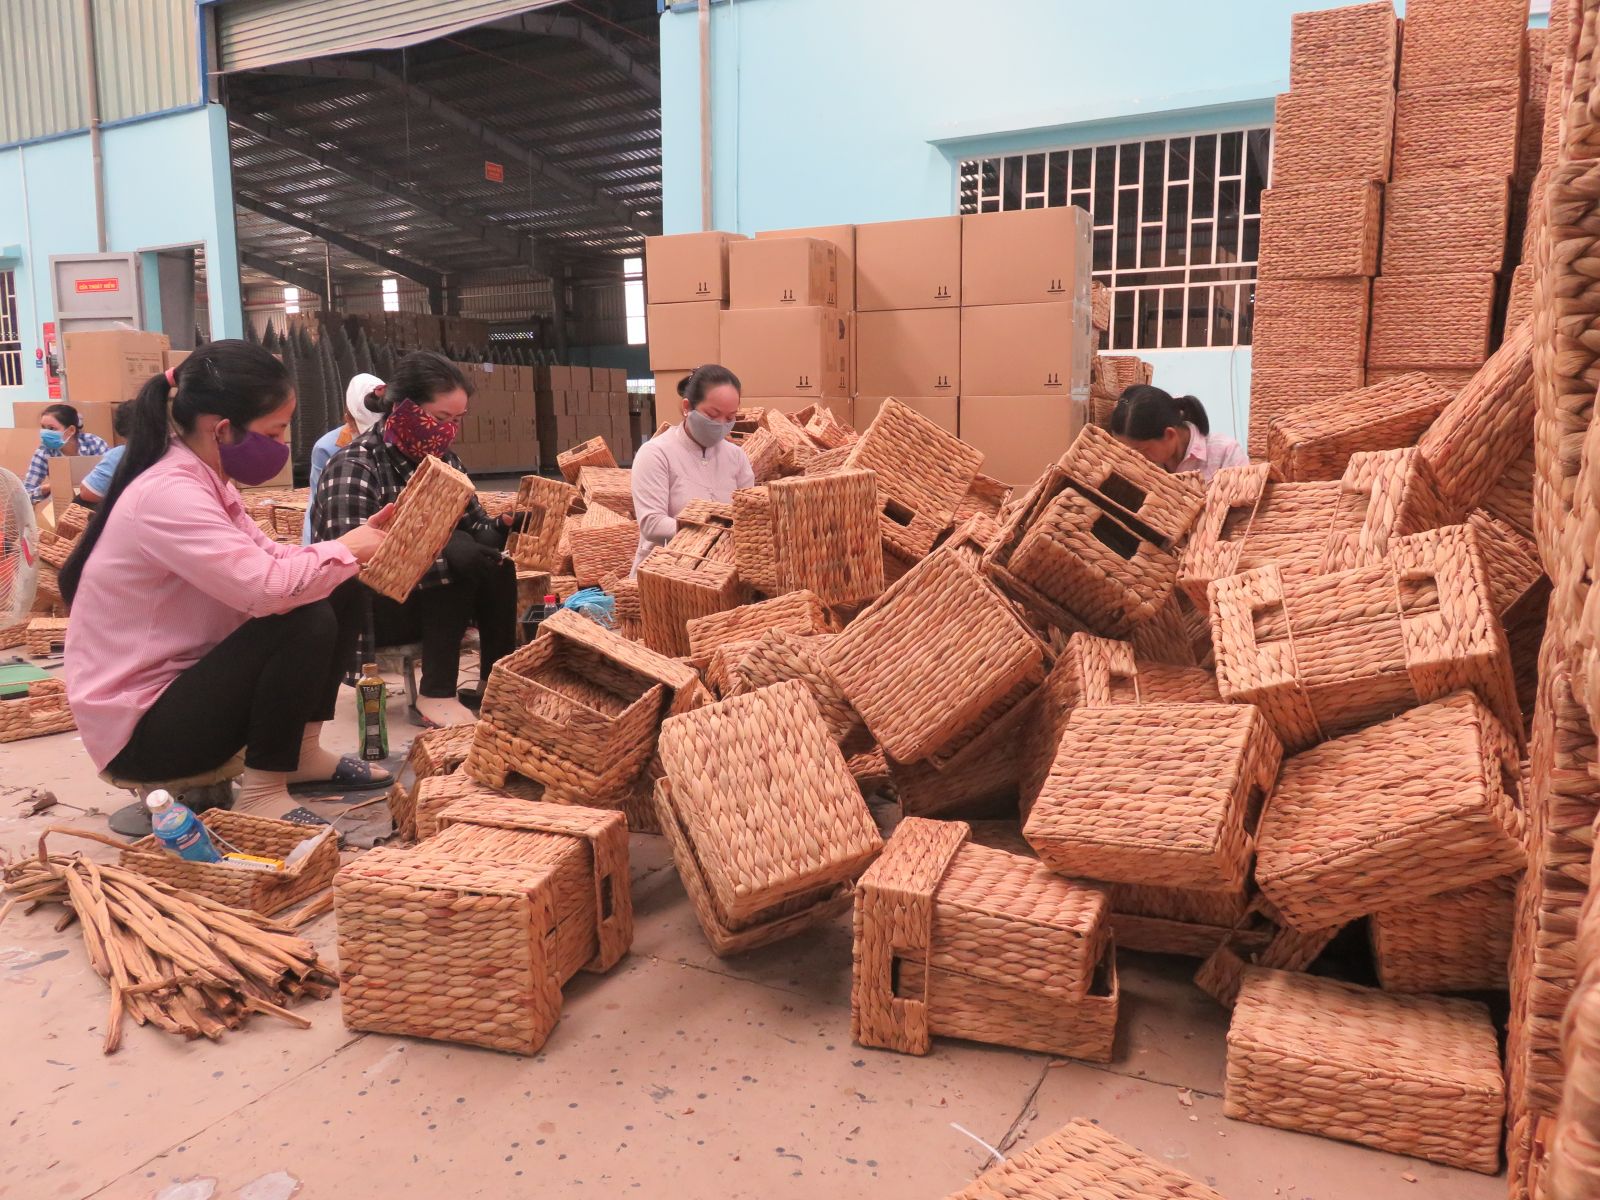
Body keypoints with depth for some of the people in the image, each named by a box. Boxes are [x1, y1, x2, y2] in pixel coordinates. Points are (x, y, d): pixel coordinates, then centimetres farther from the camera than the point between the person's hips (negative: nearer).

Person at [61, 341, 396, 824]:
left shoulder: (200, 482, 4)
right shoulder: (168, 495, -26)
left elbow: (270, 562, 6)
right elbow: (268, 587, -36)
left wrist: (354, 545, -8)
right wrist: (345, 550, -19)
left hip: (184, 679, 10)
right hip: (140, 727, -10)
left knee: (340, 592, 2)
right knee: (308, 621, -27)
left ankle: (301, 752, 11)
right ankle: (262, 792, -13)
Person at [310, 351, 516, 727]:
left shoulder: (442, 460, 2)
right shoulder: (354, 469, -20)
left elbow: (476, 530, 4)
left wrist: (504, 527, -19)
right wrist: (445, 559, -38)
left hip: (427, 598, 7)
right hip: (360, 611, -7)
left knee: (496, 561, -18)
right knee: (459, 555, -28)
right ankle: (436, 694, -24)